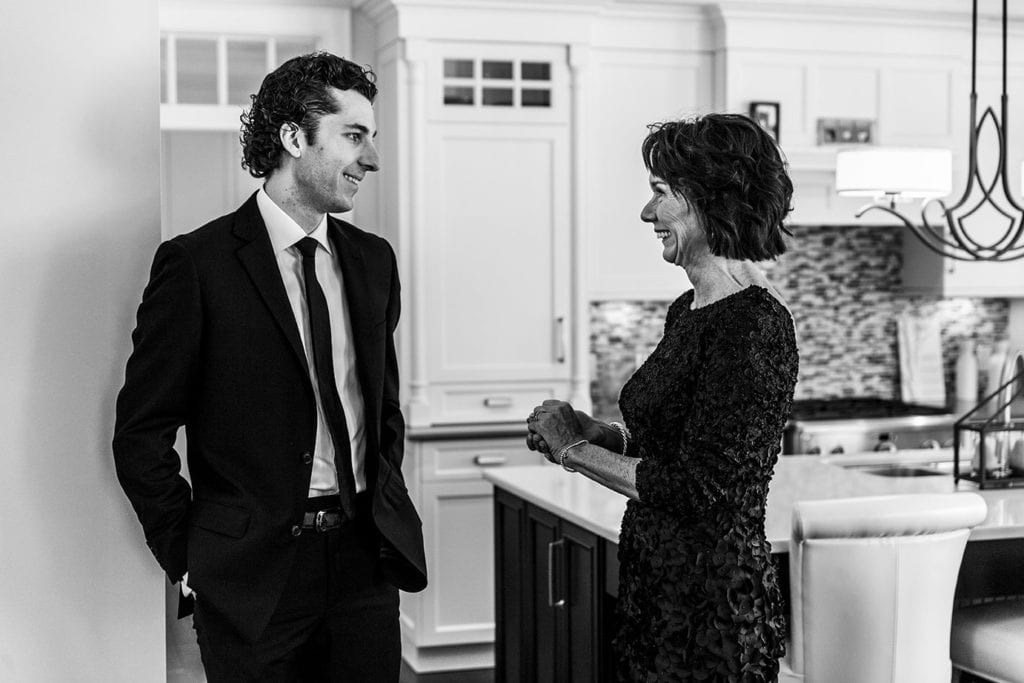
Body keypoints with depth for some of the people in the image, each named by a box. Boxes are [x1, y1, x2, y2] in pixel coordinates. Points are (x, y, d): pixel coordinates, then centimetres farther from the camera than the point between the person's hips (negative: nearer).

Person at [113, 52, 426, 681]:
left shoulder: (373, 259, 8)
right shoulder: (197, 263, -9)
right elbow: (141, 435, -6)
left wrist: (387, 507, 10)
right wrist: (188, 556, -5)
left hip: (366, 558, 5)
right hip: (253, 577, -4)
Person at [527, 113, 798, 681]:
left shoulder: (754, 325, -20)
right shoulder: (688, 310, 8)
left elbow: (699, 489, -23)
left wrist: (576, 448, -13)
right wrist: (594, 432, 1)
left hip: (711, 608, -8)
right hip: (655, 587, 8)